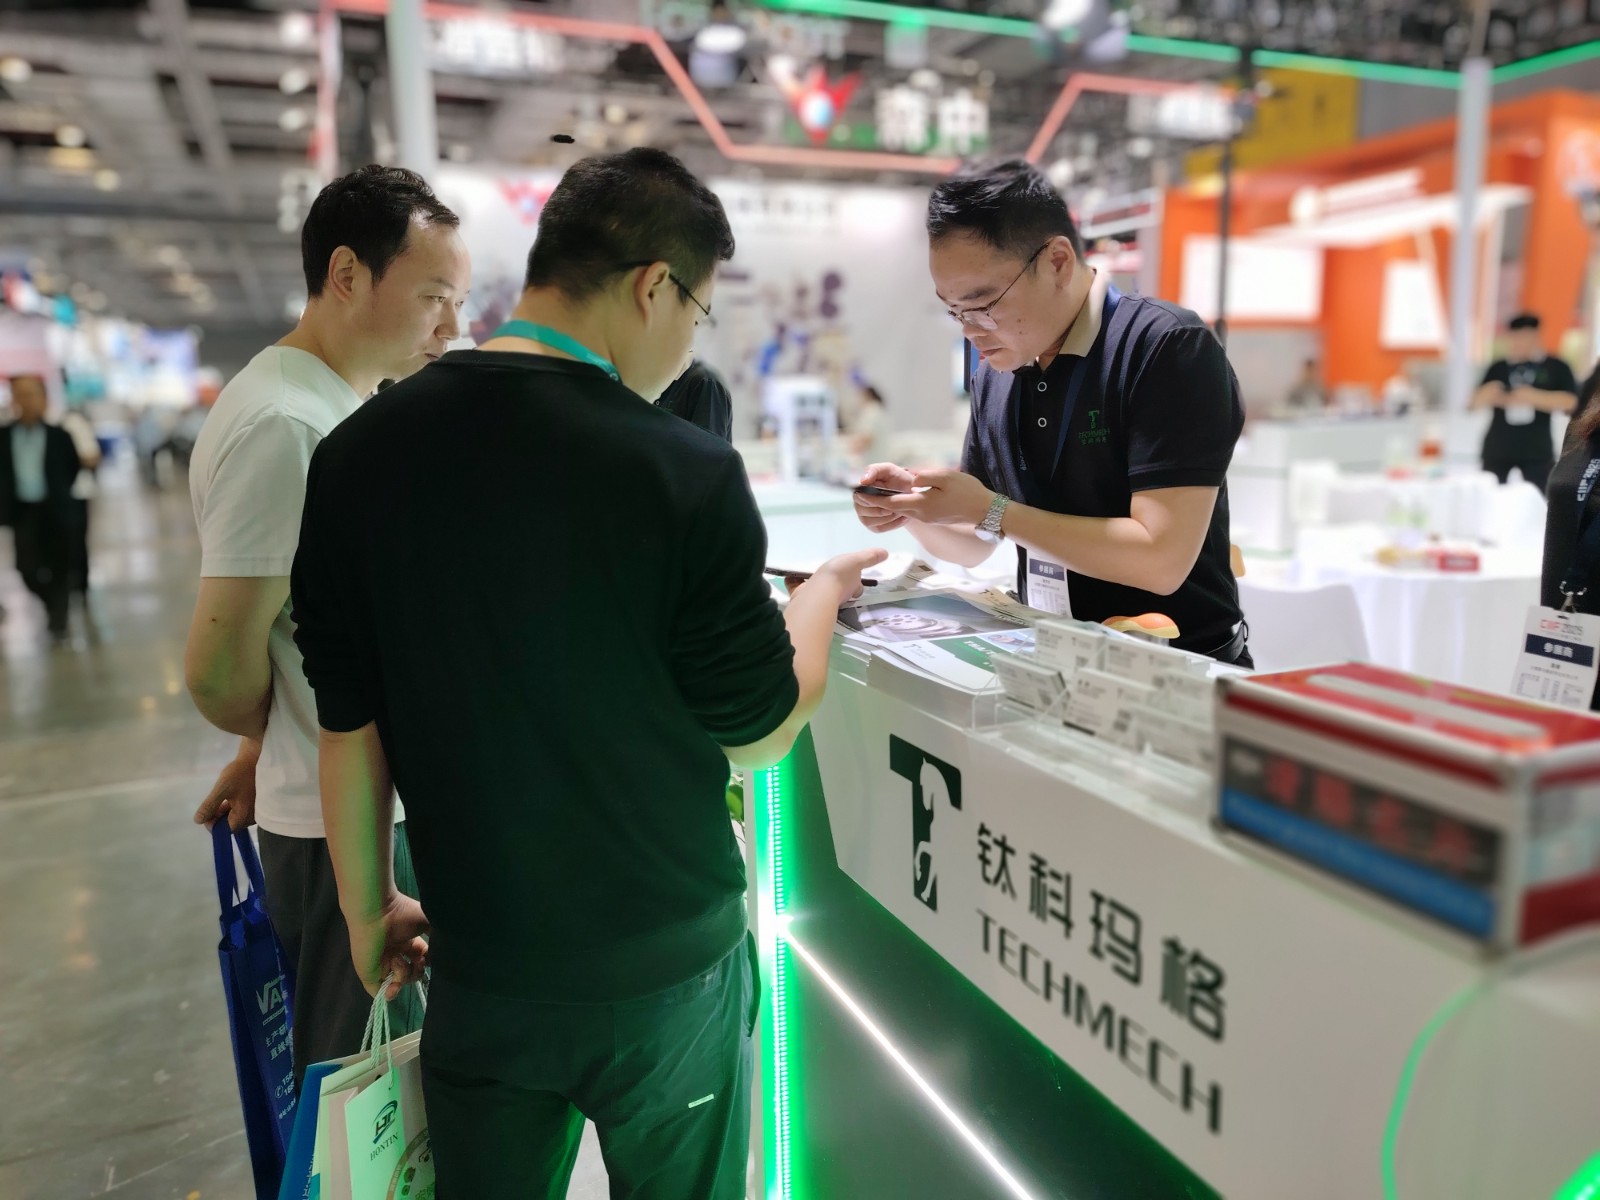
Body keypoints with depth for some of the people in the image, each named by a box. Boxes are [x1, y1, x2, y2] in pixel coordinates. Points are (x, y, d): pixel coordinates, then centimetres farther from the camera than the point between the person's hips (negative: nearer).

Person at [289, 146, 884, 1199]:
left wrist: (369, 912, 13)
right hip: (665, 970, -3)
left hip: (479, 969, 3)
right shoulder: (687, 473, -21)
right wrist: (823, 594, 7)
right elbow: (758, 734, -11)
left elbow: (349, 724, -1)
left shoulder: (357, 454, -8)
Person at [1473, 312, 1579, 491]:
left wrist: (1533, 396, -16)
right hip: (1497, 450, 2)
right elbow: (1477, 402, 5)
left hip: (1537, 451, -2)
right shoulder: (1499, 367, 7)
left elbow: (1569, 402, -5)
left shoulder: (1556, 367, 3)